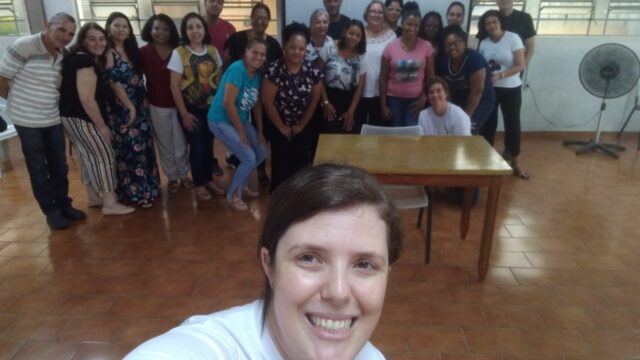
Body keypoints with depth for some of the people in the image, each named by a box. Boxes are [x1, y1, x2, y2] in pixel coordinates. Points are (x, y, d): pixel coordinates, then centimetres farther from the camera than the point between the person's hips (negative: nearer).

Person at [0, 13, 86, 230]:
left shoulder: (64, 55, 3)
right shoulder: (24, 46, -16)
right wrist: (21, 102, 0)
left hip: (53, 119, 6)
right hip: (27, 120, -5)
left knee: (60, 166, 14)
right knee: (38, 169, 7)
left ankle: (64, 205, 29)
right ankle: (51, 211, 19)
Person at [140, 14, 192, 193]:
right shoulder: (143, 52, -4)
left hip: (178, 104, -1)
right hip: (157, 106, 1)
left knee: (180, 144, 9)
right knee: (165, 145, 13)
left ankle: (184, 175, 28)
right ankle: (172, 177, 29)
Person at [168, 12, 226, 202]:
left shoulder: (212, 51, 2)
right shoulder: (179, 53, -9)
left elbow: (219, 78, 9)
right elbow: (174, 86, -10)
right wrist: (184, 113, -12)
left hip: (212, 107, 4)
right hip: (192, 108, -4)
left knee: (209, 144, 13)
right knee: (197, 147, 2)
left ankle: (209, 179, 29)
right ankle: (199, 184, 19)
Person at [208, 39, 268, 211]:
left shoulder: (258, 74, 1)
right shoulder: (237, 69, -24)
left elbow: (258, 104, 6)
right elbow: (228, 104, -26)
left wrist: (260, 132, 6)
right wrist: (241, 132, -18)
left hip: (240, 119, 8)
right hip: (221, 121, -8)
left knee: (262, 153, 10)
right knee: (249, 158, -13)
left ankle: (241, 184, 33)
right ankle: (233, 194, 11)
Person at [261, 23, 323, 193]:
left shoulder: (313, 70, -12)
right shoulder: (274, 70, -21)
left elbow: (314, 100, -1)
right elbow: (267, 101, -16)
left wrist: (301, 125, 2)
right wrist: (281, 127, -9)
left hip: (303, 127, 3)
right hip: (279, 127, -3)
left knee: (301, 164, 8)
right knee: (281, 164, 0)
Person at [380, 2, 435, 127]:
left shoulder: (426, 47, -1)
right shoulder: (390, 47, -2)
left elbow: (430, 77, 4)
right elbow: (383, 79, 1)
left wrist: (424, 99, -5)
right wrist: (383, 105, -1)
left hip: (416, 99, 0)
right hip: (394, 99, 1)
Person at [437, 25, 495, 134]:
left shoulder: (474, 59, -25)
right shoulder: (443, 60, -6)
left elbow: (477, 90, -24)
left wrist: (467, 115, -20)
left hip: (480, 102, -6)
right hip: (458, 102, 6)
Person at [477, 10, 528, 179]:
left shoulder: (513, 38, -9)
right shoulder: (484, 43, 2)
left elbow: (520, 65, -13)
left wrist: (500, 75, -24)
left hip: (511, 89, -2)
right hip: (489, 89, 3)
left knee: (512, 124, 4)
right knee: (488, 124, 6)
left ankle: (515, 163, 15)